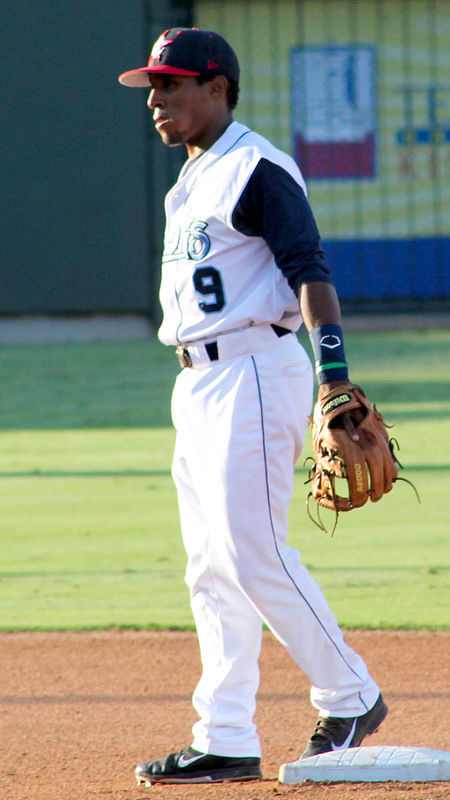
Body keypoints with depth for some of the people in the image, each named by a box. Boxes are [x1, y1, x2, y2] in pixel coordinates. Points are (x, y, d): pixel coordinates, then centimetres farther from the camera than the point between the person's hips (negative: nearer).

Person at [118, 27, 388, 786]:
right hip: (198, 383, 10)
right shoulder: (190, 182, 19)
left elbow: (309, 270, -19)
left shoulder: (257, 170, -10)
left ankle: (350, 700, 0)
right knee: (211, 569, 7)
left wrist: (334, 378, -29)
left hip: (254, 375, -10)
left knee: (253, 552, -14)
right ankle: (225, 742, 8)